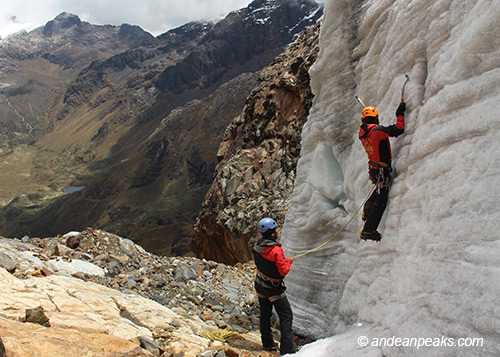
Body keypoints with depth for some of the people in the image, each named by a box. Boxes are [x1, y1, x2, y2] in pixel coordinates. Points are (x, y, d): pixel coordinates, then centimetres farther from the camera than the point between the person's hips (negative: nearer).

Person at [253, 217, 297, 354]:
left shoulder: (257, 246, -6)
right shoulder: (276, 250, -29)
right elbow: (283, 271, -25)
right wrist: (288, 261, -6)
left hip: (260, 285, 8)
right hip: (274, 289, -7)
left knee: (265, 314, 19)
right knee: (286, 316, 4)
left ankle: (267, 343, 34)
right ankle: (287, 348, 6)